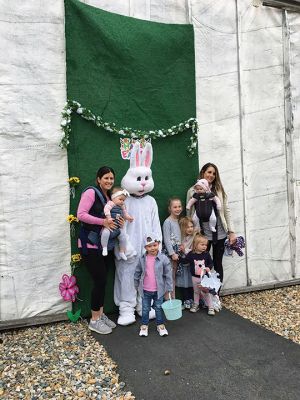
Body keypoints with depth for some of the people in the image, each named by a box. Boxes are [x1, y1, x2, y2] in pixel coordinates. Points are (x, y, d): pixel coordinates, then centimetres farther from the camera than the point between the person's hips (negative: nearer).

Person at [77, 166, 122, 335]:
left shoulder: (109, 197, 14)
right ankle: (94, 320, 12)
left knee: (103, 280, 12)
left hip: (102, 244, 8)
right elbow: (81, 214, -19)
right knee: (100, 280, -4)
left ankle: (101, 315, 26)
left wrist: (118, 222, 1)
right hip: (90, 243, -8)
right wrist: (103, 221, -24)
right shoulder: (91, 192, -10)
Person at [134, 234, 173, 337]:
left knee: (159, 308, 13)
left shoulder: (163, 258, -14)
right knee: (145, 309, 14)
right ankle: (144, 325, 31)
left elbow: (168, 274, -9)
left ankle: (160, 325, 31)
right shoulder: (142, 259, -6)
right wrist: (136, 285, 13)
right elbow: (137, 273, 7)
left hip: (159, 290, -2)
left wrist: (168, 288, -7)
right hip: (145, 290, 2)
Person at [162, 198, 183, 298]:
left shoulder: (179, 221, 11)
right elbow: (166, 240, -14)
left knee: (174, 275, 13)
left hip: (178, 251, 7)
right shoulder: (167, 222, -11)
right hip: (170, 251, -7)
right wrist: (172, 253, -16)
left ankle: (173, 298, 22)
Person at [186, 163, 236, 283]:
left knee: (218, 264, 11)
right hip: (203, 234, -2)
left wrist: (231, 232, 0)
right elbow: (189, 214, 2)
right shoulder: (192, 191, 0)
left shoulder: (219, 190, 6)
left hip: (220, 234, 2)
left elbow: (226, 211, 5)